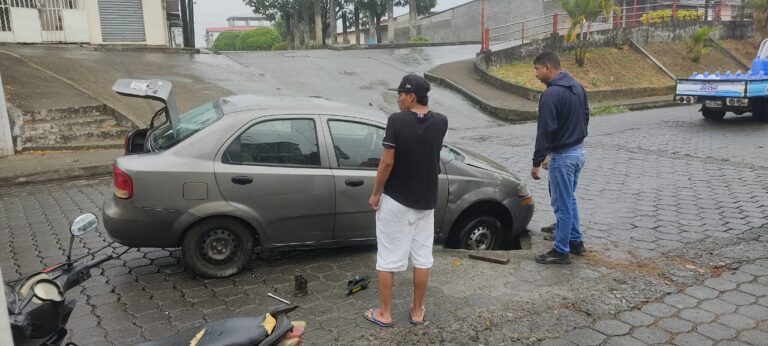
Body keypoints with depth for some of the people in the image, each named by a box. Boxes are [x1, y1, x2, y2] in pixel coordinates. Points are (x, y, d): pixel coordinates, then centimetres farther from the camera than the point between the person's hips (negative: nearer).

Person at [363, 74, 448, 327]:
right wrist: (424, 108, 11)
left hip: (395, 200, -4)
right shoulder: (440, 122, -3)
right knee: (422, 256, 12)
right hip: (426, 200, 5)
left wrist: (375, 193, -5)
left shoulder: (397, 121, -16)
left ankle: (384, 313, 17)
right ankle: (417, 311, 23)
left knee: (388, 257, 7)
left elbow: (387, 162, -16)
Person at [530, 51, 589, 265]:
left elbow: (545, 132, -22)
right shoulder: (577, 86, 7)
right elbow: (585, 116, 16)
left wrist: (537, 162, -15)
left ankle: (561, 251, 11)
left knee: (562, 205, 1)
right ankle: (576, 241, 32)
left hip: (563, 156, -10)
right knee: (569, 199, 22)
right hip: (579, 151, 10)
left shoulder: (551, 94, -22)